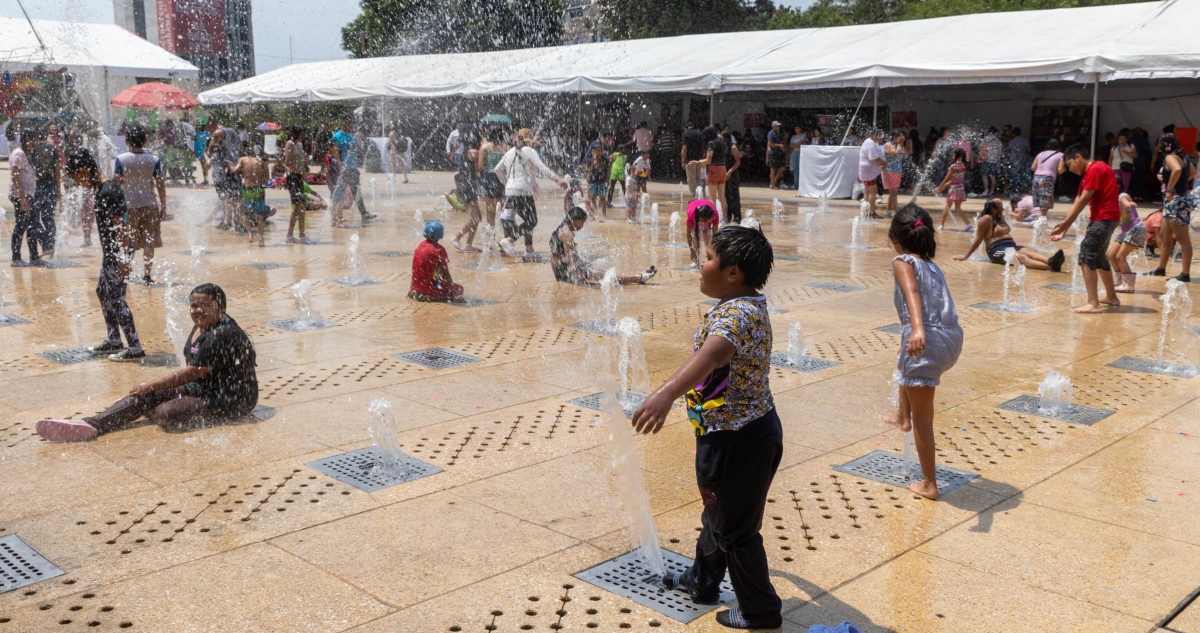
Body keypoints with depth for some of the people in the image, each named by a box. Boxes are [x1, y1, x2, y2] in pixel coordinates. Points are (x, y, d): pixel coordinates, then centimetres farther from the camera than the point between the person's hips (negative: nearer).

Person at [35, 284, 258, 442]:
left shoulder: (222, 335, -23)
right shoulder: (202, 326, 8)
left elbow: (192, 372, -22)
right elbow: (194, 372, 13)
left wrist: (151, 386, -14)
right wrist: (151, 389, 6)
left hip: (231, 400, -9)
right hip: (201, 388, 9)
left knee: (166, 413, -28)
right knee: (144, 396, -7)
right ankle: (90, 426, -20)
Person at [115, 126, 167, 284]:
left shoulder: (121, 159, -5)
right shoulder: (154, 160, -4)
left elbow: (116, 183, -7)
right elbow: (160, 185, -4)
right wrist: (163, 205, 4)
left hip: (129, 205, 0)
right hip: (150, 205, 0)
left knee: (129, 242, 13)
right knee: (149, 242, 6)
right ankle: (147, 275, 5)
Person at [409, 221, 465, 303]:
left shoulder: (420, 246, 4)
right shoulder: (438, 250, -17)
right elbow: (445, 274, -16)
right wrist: (452, 287, -9)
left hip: (416, 286, 9)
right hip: (429, 287, -9)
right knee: (458, 289, 5)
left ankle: (414, 293, 14)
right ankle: (427, 297, -9)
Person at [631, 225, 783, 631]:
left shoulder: (739, 313, -27)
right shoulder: (741, 305, 5)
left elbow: (710, 356, -49)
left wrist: (666, 393, -65)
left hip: (738, 442, -10)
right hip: (726, 434, 10)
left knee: (735, 530, 9)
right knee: (716, 515, 27)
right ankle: (702, 582, 48)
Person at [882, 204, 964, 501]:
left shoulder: (903, 262, -1)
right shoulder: (932, 266, 22)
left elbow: (912, 292, -22)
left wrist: (917, 328, -40)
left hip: (926, 340, -8)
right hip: (952, 338, 8)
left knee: (922, 419, 6)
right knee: (906, 360, 41)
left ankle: (929, 485, 15)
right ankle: (903, 417, 51)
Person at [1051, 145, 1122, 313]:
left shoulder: (1095, 168, -14)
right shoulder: (1089, 173, 17)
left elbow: (1083, 200, -18)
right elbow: (1078, 201, 12)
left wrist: (1065, 223, -16)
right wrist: (1065, 227, 4)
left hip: (1105, 218, -11)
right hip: (1103, 218, 11)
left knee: (1086, 257, -14)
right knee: (1098, 257, 22)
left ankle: (1093, 304, -18)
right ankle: (1111, 297, 34)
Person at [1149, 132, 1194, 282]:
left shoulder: (1170, 157, -15)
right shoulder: (1182, 156, 12)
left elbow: (1177, 169, -36)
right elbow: (1193, 172, 27)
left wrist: (1169, 189, -27)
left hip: (1177, 200, -10)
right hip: (1176, 201, 10)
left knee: (1183, 238, -6)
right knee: (1165, 235, 18)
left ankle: (1186, 274, -3)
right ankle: (1161, 269, 28)